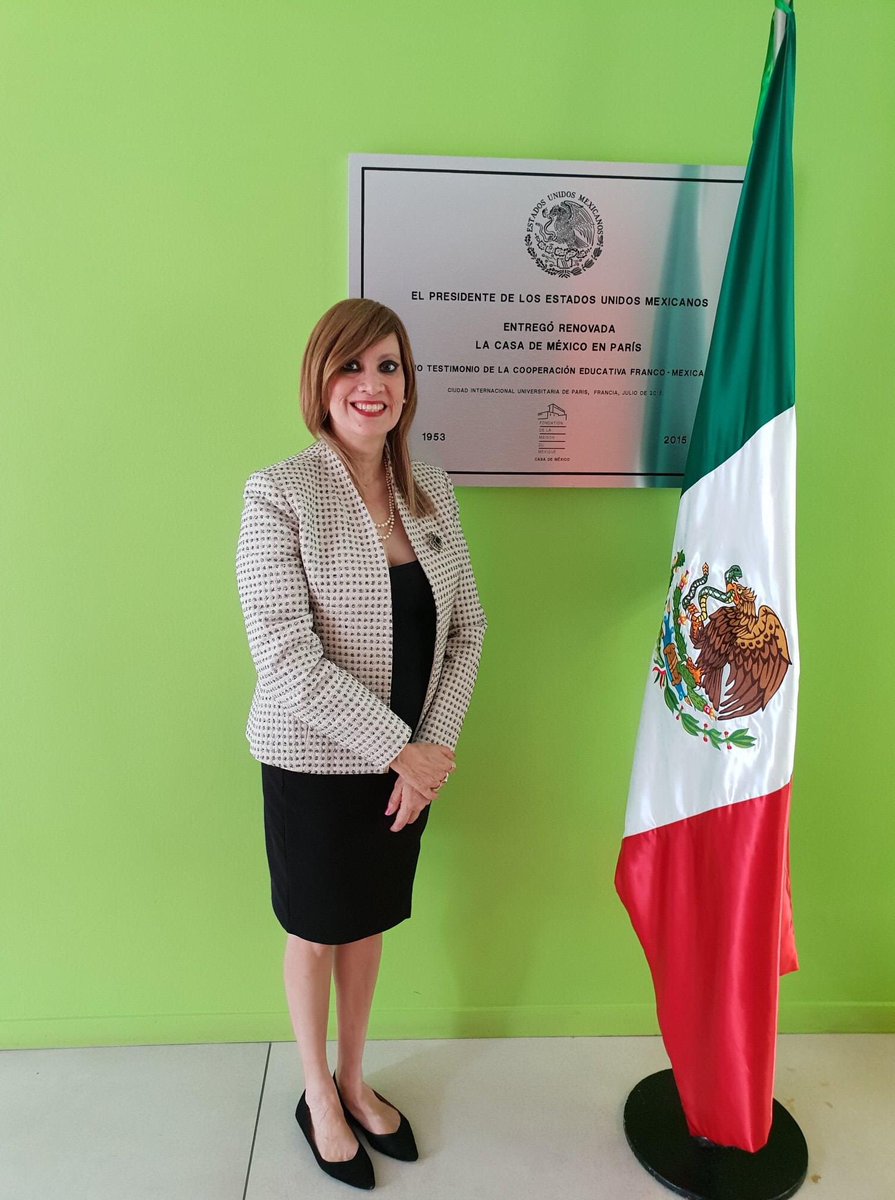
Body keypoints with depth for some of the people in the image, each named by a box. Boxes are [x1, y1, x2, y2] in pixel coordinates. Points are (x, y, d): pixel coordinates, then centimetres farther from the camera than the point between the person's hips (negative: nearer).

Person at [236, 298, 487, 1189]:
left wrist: (432, 745, -8)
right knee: (317, 931, 17)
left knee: (370, 921, 22)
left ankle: (355, 1080, 47)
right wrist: (398, 750, -18)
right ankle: (318, 1097, 44)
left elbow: (466, 626, 2)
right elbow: (285, 656, -21)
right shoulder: (279, 496, -16)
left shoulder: (431, 490, 0)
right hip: (315, 762, -4)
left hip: (408, 758, 5)